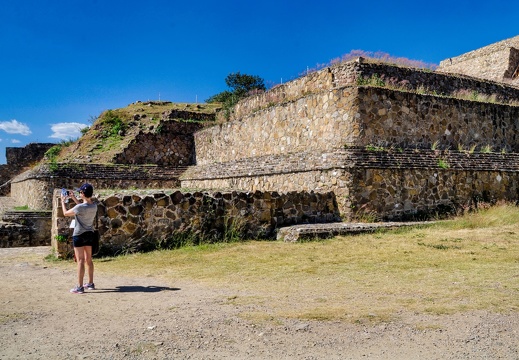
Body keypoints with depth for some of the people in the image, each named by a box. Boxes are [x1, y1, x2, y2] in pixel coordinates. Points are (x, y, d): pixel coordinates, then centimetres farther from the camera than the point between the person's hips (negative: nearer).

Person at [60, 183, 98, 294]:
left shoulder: (80, 207, -21)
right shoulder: (94, 206, -1)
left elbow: (65, 213, -6)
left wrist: (63, 201, 8)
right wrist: (73, 198, 21)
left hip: (79, 235, -7)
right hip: (90, 234, 7)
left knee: (80, 261, -4)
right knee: (88, 259, 15)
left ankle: (80, 287, 0)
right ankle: (90, 283, 24)